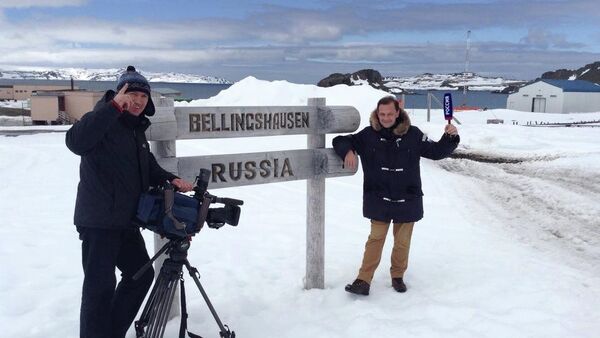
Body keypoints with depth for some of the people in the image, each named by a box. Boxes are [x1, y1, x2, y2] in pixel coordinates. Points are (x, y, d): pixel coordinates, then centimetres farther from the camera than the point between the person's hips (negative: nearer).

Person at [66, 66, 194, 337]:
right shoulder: (104, 121, -12)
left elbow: (148, 167, 21)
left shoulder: (136, 129, 15)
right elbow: (76, 142, -32)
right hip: (99, 220, -9)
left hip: (126, 220, 9)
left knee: (141, 274, 16)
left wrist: (170, 179, 2)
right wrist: (113, 107, -34)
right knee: (101, 284, -7)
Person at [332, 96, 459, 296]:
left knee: (402, 241, 12)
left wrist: (450, 137, -10)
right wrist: (348, 151, -23)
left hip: (407, 200, 1)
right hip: (379, 200, -1)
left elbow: (436, 151, 6)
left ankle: (398, 276, 30)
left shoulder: (412, 134, -3)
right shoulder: (369, 135, -4)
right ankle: (363, 281, 5)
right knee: (376, 238, 1)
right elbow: (341, 141, -1)